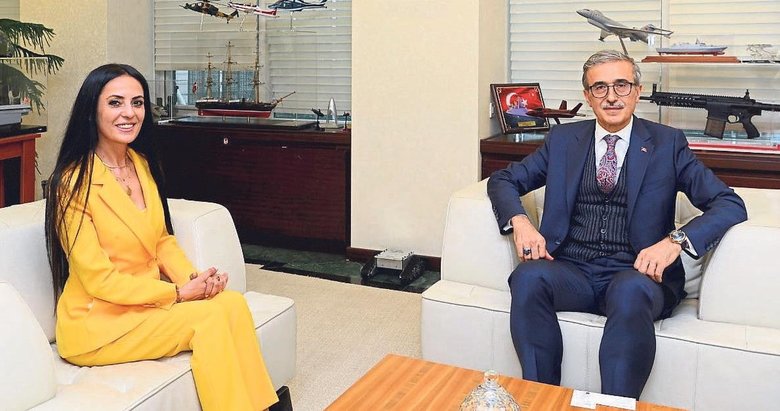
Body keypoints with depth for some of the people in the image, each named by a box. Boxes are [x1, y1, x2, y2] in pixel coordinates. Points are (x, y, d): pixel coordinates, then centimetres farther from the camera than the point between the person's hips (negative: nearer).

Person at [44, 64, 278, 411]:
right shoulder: (74, 183, -16)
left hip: (147, 300, 6)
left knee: (233, 303, -19)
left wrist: (193, 278, -8)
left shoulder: (142, 164, 6)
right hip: (98, 322, -6)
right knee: (212, 316, -23)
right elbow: (99, 280, -17)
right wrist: (178, 293, -17)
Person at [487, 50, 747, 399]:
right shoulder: (563, 139, 14)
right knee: (529, 276, -31)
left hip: (636, 274, -2)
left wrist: (676, 240, -18)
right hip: (572, 270, 2)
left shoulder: (667, 143, 8)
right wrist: (519, 221, -7)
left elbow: (730, 205, 1)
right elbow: (503, 180, 16)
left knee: (631, 291, -37)